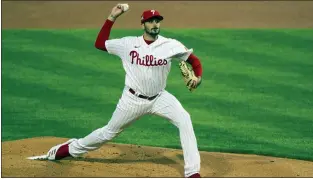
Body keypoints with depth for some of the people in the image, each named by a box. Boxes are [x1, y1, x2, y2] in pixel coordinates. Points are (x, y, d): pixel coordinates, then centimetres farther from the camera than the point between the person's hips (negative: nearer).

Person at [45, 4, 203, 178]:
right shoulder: (128, 44, -8)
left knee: (184, 120, -23)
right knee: (110, 132, 13)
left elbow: (194, 59, -7)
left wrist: (198, 76, -28)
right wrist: (112, 18, -7)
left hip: (159, 98, 0)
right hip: (133, 99, 0)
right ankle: (73, 148, 39)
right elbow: (99, 44, 0)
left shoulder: (170, 45, -11)